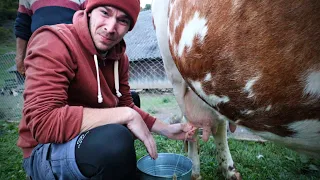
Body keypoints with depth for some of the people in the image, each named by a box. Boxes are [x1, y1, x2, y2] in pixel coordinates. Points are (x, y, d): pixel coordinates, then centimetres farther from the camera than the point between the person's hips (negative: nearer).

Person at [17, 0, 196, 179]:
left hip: (89, 139, 8)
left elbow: (126, 106, 11)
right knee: (117, 140, -34)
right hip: (46, 152, -7)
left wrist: (166, 129, 3)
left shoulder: (119, 56, 1)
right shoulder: (55, 42, -21)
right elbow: (43, 122, -32)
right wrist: (126, 116, -30)